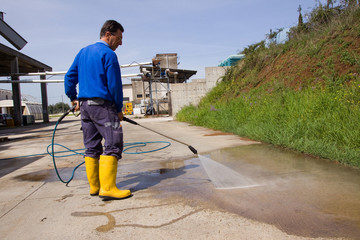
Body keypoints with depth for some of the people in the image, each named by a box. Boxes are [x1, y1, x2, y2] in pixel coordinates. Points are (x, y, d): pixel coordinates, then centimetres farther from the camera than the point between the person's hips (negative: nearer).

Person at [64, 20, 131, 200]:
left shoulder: (83, 52, 17)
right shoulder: (108, 54, -7)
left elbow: (70, 77, 19)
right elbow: (114, 84, -10)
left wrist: (73, 98, 26)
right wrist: (119, 109, -1)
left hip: (84, 104, 9)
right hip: (102, 104, -8)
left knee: (91, 147, 11)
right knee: (113, 144, -8)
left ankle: (94, 186, 16)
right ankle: (107, 188, -12)